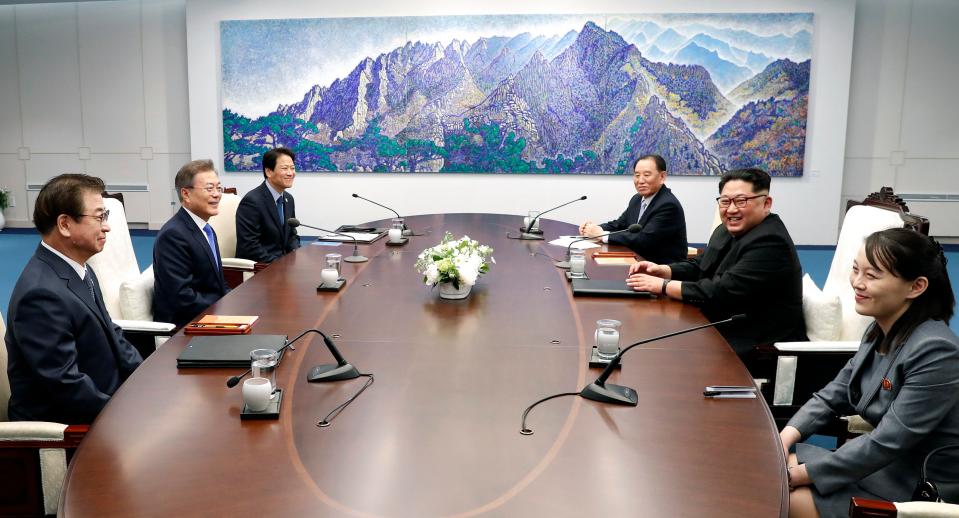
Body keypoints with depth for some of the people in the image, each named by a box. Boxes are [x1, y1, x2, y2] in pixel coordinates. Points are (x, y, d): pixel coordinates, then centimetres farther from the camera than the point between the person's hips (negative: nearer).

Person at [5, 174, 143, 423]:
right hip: (60, 425, -8)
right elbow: (65, 384, -25)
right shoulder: (42, 293, -24)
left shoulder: (78, 270, 5)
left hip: (103, 401, 8)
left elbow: (111, 335, 12)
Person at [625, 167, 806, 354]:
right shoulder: (727, 231, 8)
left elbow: (722, 293, -26)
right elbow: (698, 266, 16)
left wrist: (663, 286, -20)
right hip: (723, 332, 8)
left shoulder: (771, 243, -21)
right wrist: (661, 270, -4)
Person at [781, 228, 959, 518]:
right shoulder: (881, 331, 2)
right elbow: (834, 395, 8)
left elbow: (887, 443, -26)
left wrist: (800, 475, -22)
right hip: (888, 464, 8)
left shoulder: (934, 353, -25)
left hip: (921, 492, -8)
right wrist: (785, 438, -9)